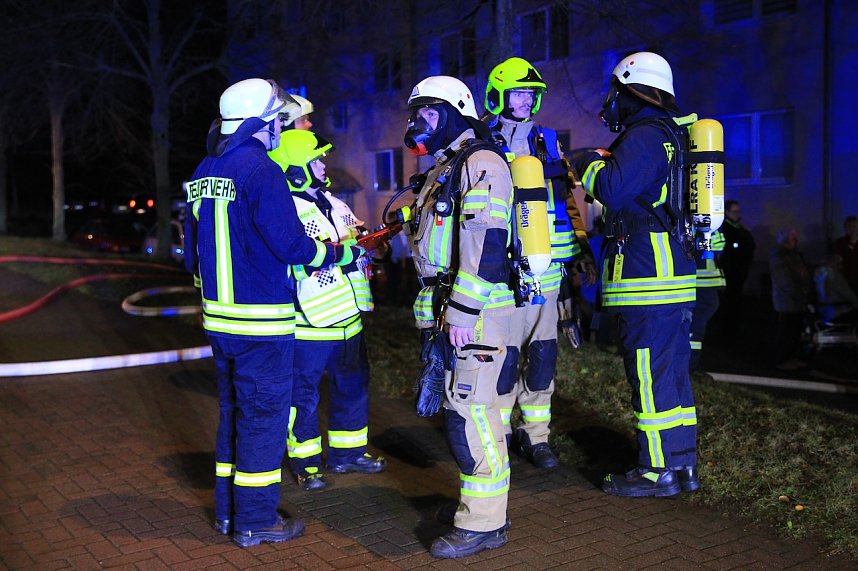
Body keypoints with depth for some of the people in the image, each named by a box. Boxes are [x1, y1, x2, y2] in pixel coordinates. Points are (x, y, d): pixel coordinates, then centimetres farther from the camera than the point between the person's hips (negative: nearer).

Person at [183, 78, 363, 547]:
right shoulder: (260, 170, -16)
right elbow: (290, 243, -17)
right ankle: (256, 520, 12)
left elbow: (193, 248, 15)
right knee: (263, 417, 3)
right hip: (262, 321, -8)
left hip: (219, 317, 8)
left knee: (233, 412, 19)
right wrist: (340, 253, -1)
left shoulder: (203, 174, 9)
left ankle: (228, 510, 28)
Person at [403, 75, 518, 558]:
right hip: (449, 310, 10)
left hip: (477, 313, -10)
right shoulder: (444, 171, 22)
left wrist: (463, 313, -23)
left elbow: (485, 245, -20)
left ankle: (483, 524, -1)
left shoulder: (480, 163, -10)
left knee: (471, 412, -10)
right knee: (471, 409, 13)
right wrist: (437, 316, 24)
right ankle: (486, 509, 23)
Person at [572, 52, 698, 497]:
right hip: (676, 277, 10)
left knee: (650, 376, -3)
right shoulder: (668, 135, 19)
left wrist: (591, 164, -5)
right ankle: (684, 465, 23)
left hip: (646, 282, -10)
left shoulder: (644, 136, -12)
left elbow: (614, 190, -24)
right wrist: (609, 163, 18)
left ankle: (658, 471, 5)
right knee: (673, 372, 14)